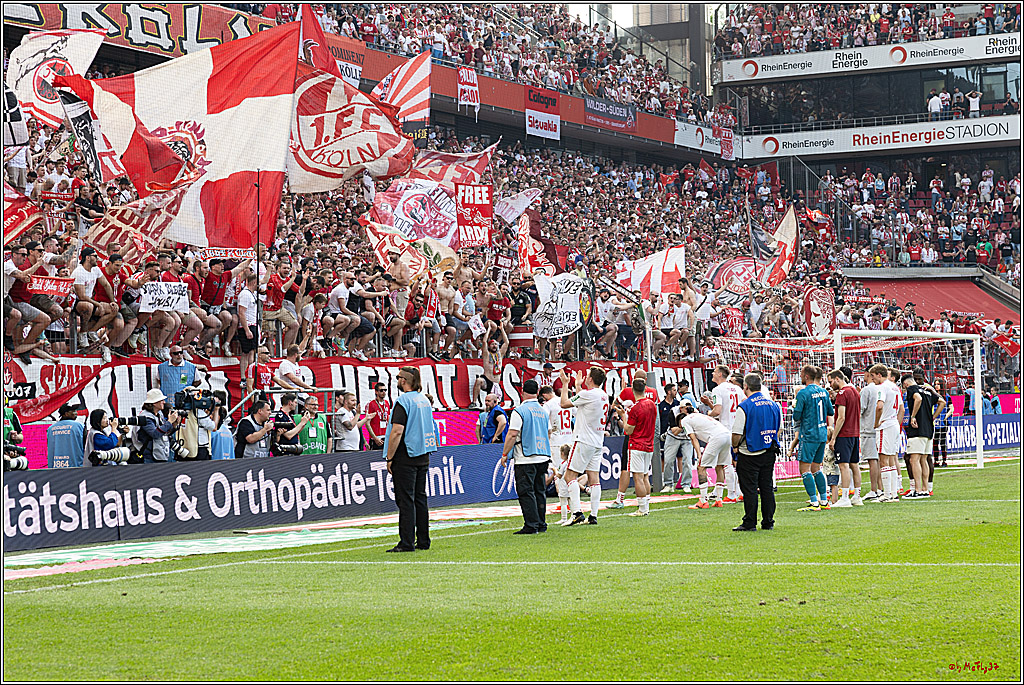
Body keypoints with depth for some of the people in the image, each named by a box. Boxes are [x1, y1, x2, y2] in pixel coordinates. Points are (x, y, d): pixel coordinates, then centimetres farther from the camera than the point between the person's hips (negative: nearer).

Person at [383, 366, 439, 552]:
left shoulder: (403, 401, -13)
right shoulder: (424, 400, 12)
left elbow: (397, 431, -20)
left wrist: (389, 458, -14)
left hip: (406, 456, -8)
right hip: (424, 455, 8)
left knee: (405, 500, -6)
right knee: (420, 498, 12)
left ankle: (407, 543, -9)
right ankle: (423, 541, 14)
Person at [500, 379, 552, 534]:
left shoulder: (519, 411, -11)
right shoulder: (544, 411, 10)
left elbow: (512, 434, -14)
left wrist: (504, 454, -6)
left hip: (525, 459, -7)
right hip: (543, 457, 7)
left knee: (526, 492, -5)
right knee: (539, 491, 13)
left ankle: (531, 525, -10)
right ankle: (541, 524, 15)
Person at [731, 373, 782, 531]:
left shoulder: (744, 406, -13)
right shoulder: (773, 404, 6)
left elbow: (736, 434, -14)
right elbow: (778, 429, 14)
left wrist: (735, 446, 5)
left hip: (749, 455, -6)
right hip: (769, 453, 6)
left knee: (749, 489, -1)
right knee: (767, 488, 11)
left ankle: (749, 523, 1)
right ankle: (768, 522, 13)